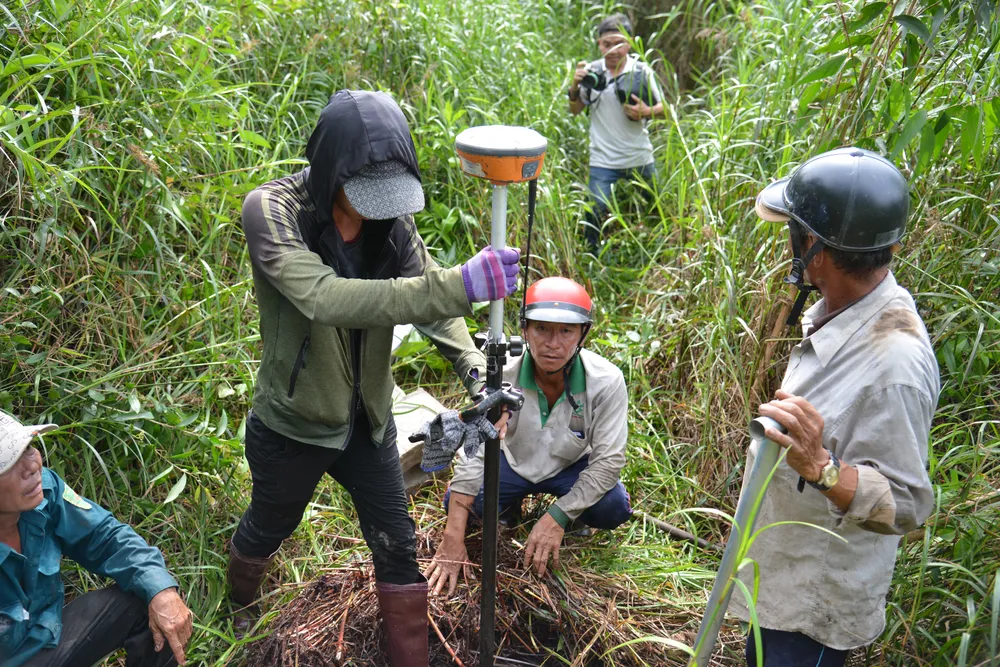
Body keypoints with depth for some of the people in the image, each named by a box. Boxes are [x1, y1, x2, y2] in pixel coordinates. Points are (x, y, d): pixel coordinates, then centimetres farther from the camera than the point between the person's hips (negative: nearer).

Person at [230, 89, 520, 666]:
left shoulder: (391, 217, -10)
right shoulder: (271, 211, -27)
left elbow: (430, 297, -13)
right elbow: (324, 299, -43)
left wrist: (476, 365, -34)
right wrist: (460, 285, -52)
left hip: (369, 419, 3)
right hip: (293, 425, -3)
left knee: (398, 548, 11)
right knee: (267, 529, 24)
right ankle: (239, 604, 59)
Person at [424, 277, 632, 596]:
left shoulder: (607, 381, -29)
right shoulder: (501, 375, -28)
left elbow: (608, 459, -23)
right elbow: (473, 454, -27)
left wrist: (556, 518, -31)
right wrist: (452, 540, -32)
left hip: (571, 466, 0)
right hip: (514, 461, 1)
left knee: (613, 508, -29)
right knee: (457, 503, -23)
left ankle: (570, 513, 8)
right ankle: (510, 507, 12)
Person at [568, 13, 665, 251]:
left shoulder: (642, 72, -5)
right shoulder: (591, 71, -3)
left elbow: (662, 108, 3)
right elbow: (575, 110, 5)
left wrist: (647, 111, -19)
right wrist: (575, 86, -14)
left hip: (640, 158, 1)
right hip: (603, 160, -1)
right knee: (594, 213, -7)